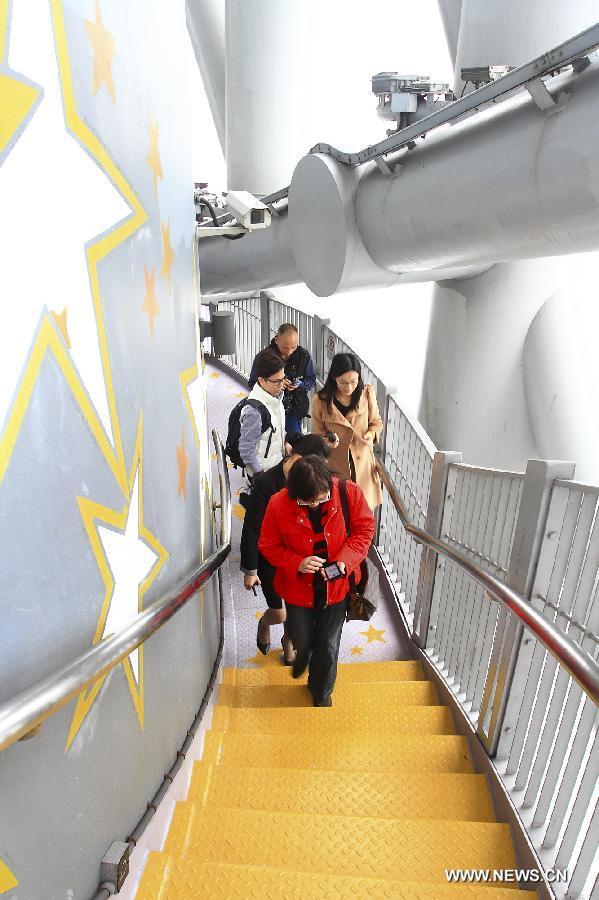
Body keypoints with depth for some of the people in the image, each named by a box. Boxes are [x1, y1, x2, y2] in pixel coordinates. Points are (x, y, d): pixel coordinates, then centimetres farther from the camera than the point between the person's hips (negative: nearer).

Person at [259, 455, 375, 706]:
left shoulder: (350, 493, -22)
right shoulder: (279, 504, -23)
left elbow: (365, 528, -8)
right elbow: (268, 546, -9)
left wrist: (346, 559, -23)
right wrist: (297, 563, -25)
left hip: (336, 585, 1)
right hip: (298, 586, 0)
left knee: (328, 646, 16)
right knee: (302, 641, 20)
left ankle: (321, 692, 48)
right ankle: (301, 658, 60)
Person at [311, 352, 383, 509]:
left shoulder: (367, 393, -6)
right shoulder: (321, 401, -11)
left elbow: (376, 421, 9)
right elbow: (318, 436, 0)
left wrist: (371, 433, -13)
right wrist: (327, 442, -22)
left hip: (363, 463, 2)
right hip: (334, 466, -1)